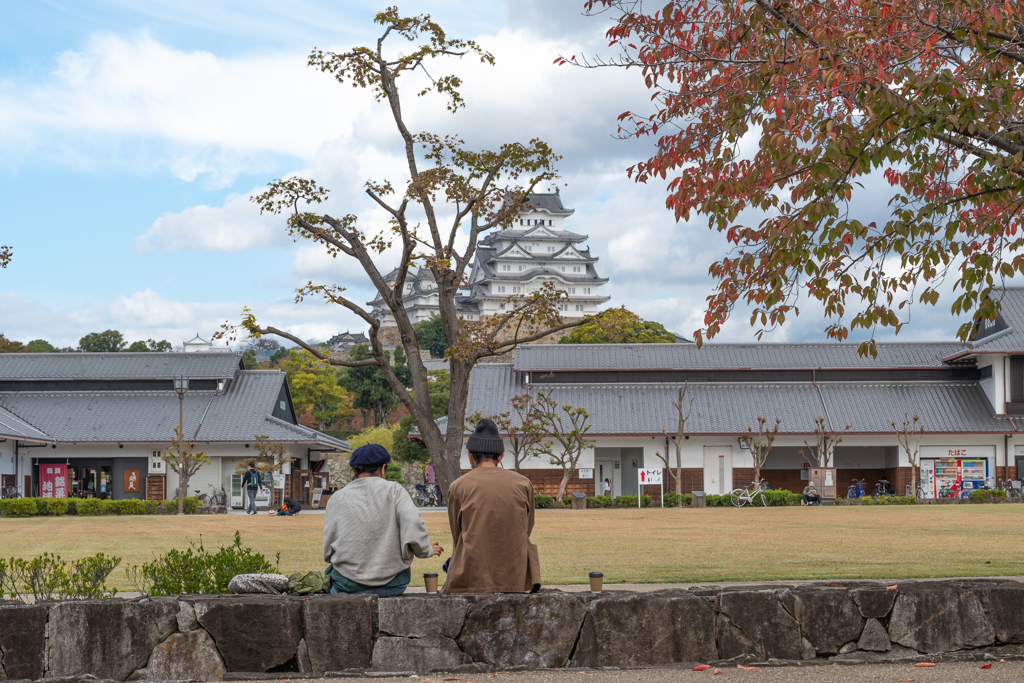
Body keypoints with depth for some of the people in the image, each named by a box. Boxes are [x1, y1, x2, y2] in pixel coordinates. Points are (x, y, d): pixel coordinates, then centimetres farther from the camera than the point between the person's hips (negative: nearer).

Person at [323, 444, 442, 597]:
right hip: (391, 585, 0)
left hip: (348, 584, 1)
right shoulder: (394, 490, -3)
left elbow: (329, 551, 2)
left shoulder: (336, 499, 2)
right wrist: (427, 550, 6)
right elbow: (414, 529, -13)